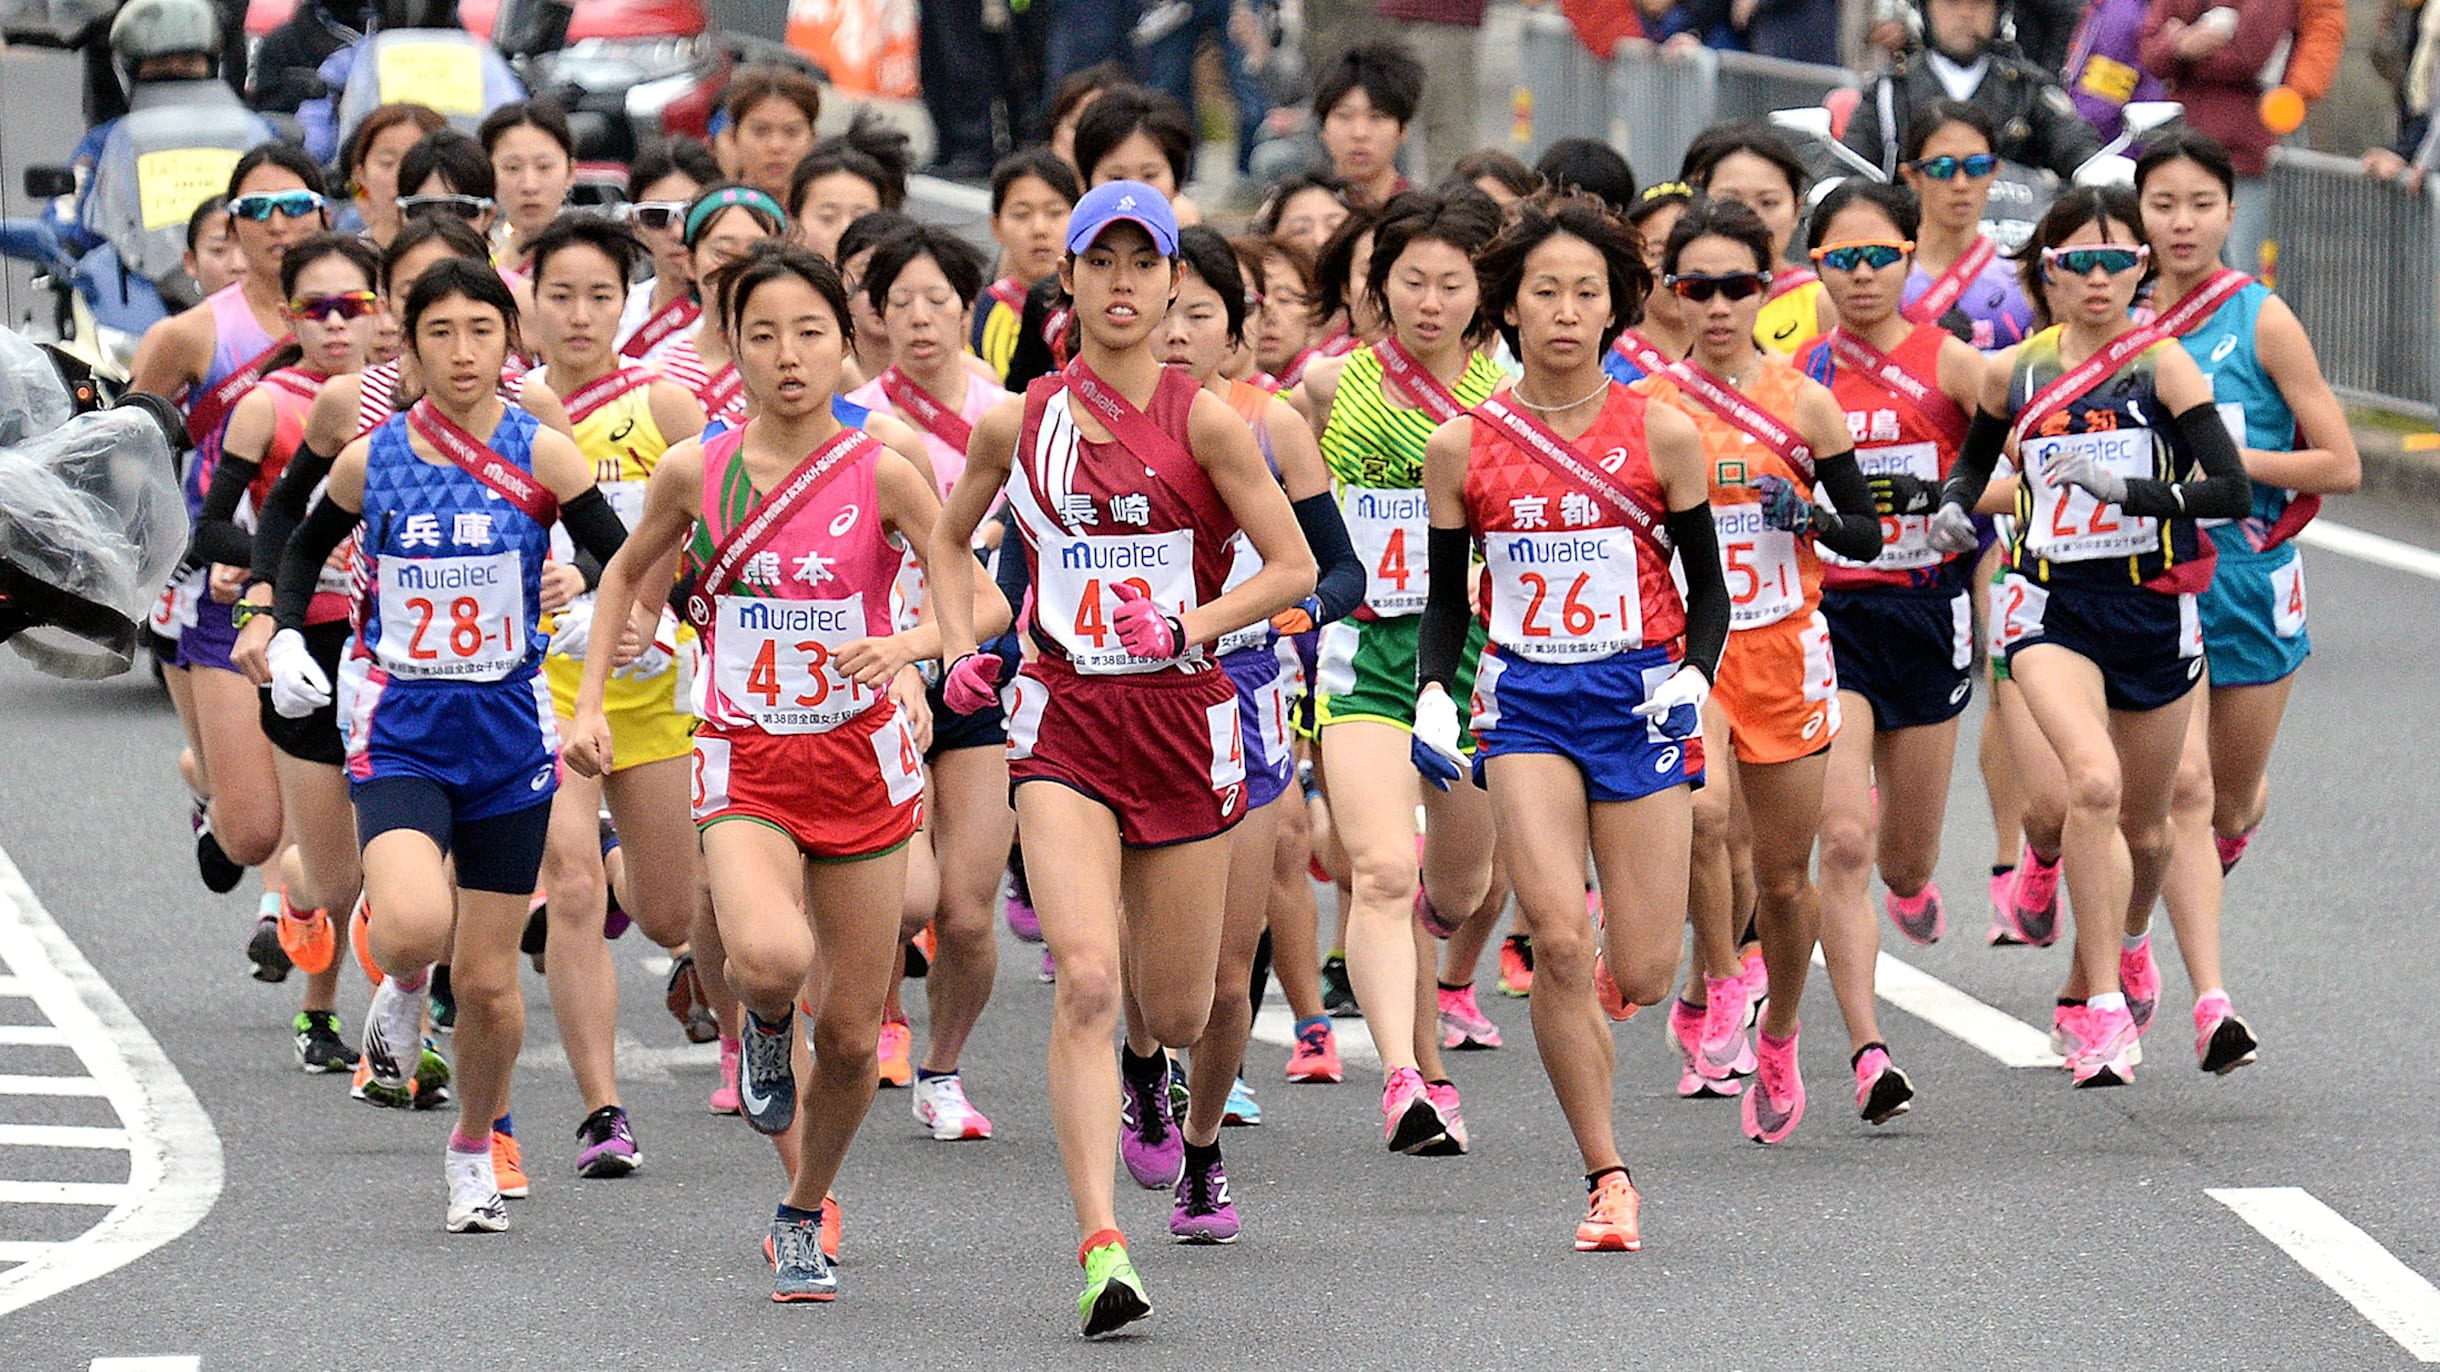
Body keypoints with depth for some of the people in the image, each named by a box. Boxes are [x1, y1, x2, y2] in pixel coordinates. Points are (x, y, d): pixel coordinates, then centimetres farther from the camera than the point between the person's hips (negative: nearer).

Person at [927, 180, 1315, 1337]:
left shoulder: (1204, 422, -4)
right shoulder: (1019, 422, 3)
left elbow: (1293, 567, -3)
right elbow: (950, 536, 21)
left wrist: (1189, 626, -17)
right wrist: (960, 649, 6)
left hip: (1181, 718, 0)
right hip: (1065, 720, 0)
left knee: (1178, 1011, 8)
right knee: (1085, 982, -18)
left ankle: (1152, 1065, 49)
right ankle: (1101, 1252, -21)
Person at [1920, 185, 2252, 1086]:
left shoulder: (2162, 363, -7)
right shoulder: (2013, 373, 2)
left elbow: (2232, 489, -16)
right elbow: (1977, 455, 23)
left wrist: (2126, 489, -28)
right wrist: (1956, 507, 1)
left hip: (2152, 606, 0)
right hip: (2051, 605, 0)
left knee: (2143, 829, 13)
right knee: (2094, 782, -25)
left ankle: (2088, 991, 41)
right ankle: (2106, 1013, -22)